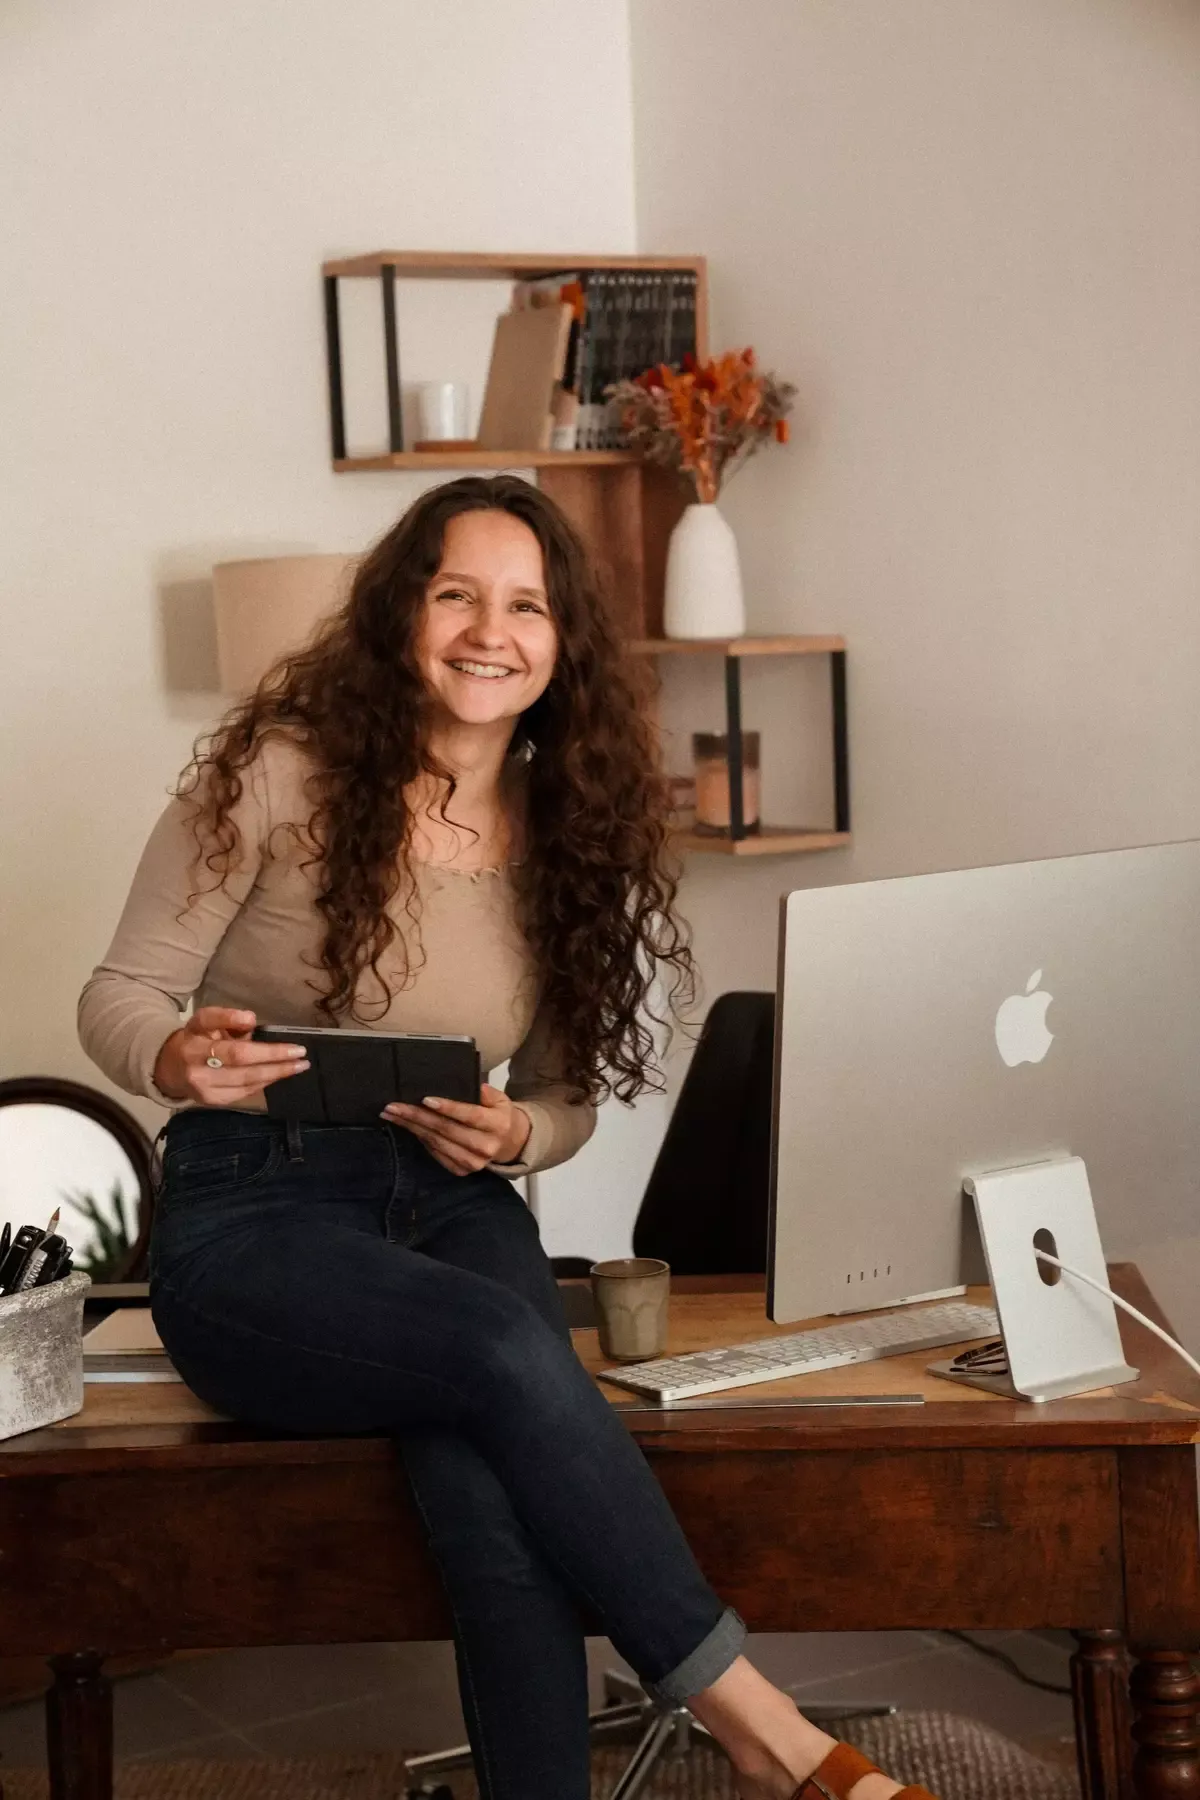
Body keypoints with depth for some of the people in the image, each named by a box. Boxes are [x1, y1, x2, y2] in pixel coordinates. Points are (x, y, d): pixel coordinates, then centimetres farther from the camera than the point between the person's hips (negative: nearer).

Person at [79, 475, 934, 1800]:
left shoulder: (567, 830, 6)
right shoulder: (278, 773, -7)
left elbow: (566, 1101, 13)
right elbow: (119, 997, -3)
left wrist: (514, 1135, -11)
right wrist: (178, 1061, -26)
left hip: (452, 1207, 4)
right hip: (250, 1216, -3)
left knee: (488, 1480, -31)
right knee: (508, 1351, -32)